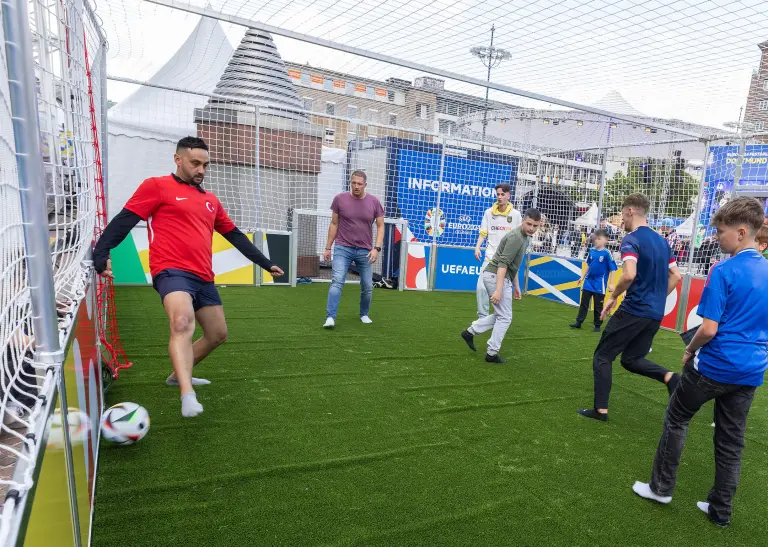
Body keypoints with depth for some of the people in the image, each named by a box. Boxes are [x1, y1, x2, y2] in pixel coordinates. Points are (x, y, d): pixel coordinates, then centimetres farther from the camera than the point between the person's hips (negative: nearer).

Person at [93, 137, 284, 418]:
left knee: (218, 334, 14)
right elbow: (124, 220, -5)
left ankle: (179, 375, 35)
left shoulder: (211, 200, 19)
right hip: (172, 271, -7)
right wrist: (101, 253, -20)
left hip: (204, 277, 7)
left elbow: (235, 235, 24)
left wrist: (266, 263, 24)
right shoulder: (157, 186, 2)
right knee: (183, 323, -33)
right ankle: (188, 395, -38)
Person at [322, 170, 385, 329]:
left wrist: (377, 248, -9)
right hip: (343, 248, -1)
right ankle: (330, 317, -14)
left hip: (365, 251, 2)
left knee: (367, 286, 7)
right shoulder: (340, 199, -3)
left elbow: (380, 226, 3)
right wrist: (328, 247, 5)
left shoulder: (374, 202, -2)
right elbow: (334, 224, 6)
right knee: (337, 281, -14)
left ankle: (364, 314, 28)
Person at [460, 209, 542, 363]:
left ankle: (470, 332, 21)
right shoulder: (516, 237, -17)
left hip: (503, 277, 10)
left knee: (501, 315, 18)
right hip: (495, 276, -10)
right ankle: (492, 353, 6)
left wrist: (516, 286, 24)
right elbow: (502, 263, -25)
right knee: (505, 317, -2)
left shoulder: (525, 238, 15)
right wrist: (499, 290, -31)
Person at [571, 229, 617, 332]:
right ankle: (578, 322, 19)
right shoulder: (591, 251, 1)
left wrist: (611, 283, -14)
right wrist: (582, 277, 16)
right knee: (584, 303, 11)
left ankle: (597, 325, 20)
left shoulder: (607, 253, -15)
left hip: (599, 285, -5)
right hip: (588, 282, 5)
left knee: (598, 306, 7)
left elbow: (612, 269, -12)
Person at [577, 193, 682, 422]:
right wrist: (657, 298, 20)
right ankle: (670, 377, -2)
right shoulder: (662, 241, 12)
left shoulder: (631, 240, -13)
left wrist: (613, 296, -12)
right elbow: (676, 276, 15)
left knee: (602, 356, 6)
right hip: (656, 314, 8)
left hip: (634, 311, -8)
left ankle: (601, 410, 8)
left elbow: (629, 274, -27)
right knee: (631, 359, 21)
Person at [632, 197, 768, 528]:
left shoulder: (724, 271, -18)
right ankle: (720, 511, 26)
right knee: (732, 441, 14)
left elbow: (709, 329, -20)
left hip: (714, 366, -6)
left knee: (676, 419, 13)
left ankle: (661, 487, 23)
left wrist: (690, 351, -3)